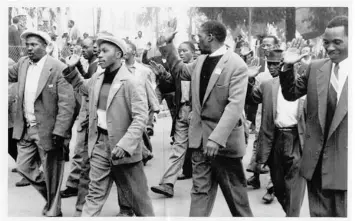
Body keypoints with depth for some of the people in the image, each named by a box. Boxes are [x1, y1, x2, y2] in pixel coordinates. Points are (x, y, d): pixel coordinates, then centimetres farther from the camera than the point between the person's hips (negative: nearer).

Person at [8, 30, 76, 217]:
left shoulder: (58, 68, -15)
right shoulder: (22, 64, 5)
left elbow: (67, 103, -17)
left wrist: (59, 131, -21)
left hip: (47, 130, -6)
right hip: (25, 129, 7)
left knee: (51, 174, 6)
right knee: (23, 167, 14)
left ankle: (52, 212, 24)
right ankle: (50, 194, 36)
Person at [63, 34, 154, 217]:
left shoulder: (131, 83, -14)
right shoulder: (97, 79, 7)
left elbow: (140, 118, -20)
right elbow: (81, 86, 30)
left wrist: (124, 145, -29)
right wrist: (70, 71, 12)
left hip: (122, 148, -5)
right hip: (99, 143, 6)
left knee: (137, 197, 10)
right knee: (94, 195, 8)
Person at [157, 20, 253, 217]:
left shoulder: (236, 65, -16)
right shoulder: (201, 61, 7)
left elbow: (235, 105, -24)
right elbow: (181, 71, 28)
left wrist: (217, 138, -32)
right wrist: (167, 47, 17)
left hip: (224, 139, -6)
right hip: (200, 136, 6)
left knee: (234, 192, 10)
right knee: (200, 189, 10)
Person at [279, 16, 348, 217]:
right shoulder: (315, 68, 4)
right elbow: (291, 94, 12)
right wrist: (288, 67, -3)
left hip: (344, 164, -4)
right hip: (316, 162, 4)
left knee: (342, 214, 7)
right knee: (318, 214, 16)